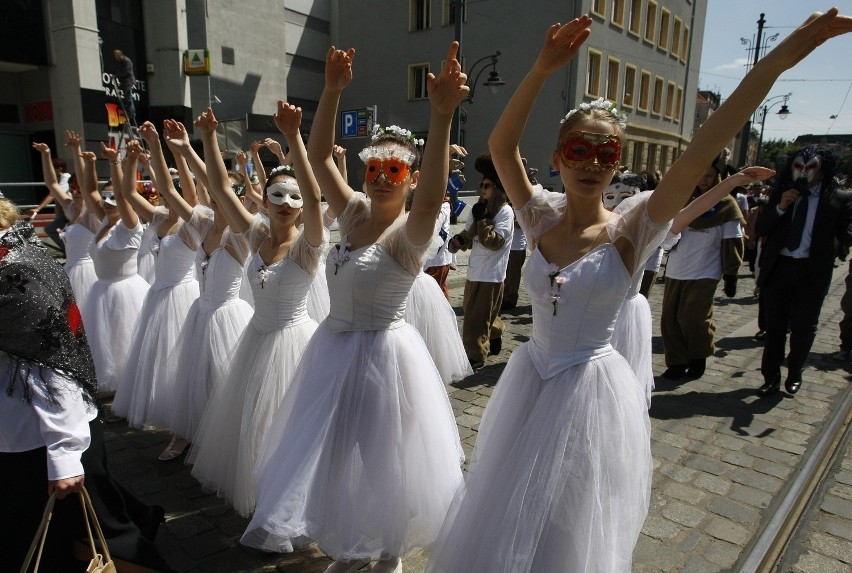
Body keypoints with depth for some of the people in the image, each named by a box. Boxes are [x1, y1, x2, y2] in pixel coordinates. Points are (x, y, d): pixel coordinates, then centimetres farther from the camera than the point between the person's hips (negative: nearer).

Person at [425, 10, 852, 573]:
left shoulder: (630, 229, -13)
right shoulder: (541, 215, -4)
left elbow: (700, 153, -24)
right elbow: (501, 145, -15)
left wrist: (777, 61, -29)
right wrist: (543, 69, -25)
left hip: (591, 390, -3)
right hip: (531, 378, 4)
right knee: (508, 524, 22)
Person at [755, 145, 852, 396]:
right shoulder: (781, 193, 5)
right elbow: (760, 229, 0)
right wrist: (780, 208, -14)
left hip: (812, 271, -2)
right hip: (778, 267, 2)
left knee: (803, 327, 7)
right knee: (774, 326, 8)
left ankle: (794, 374, 30)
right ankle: (771, 377, 20)